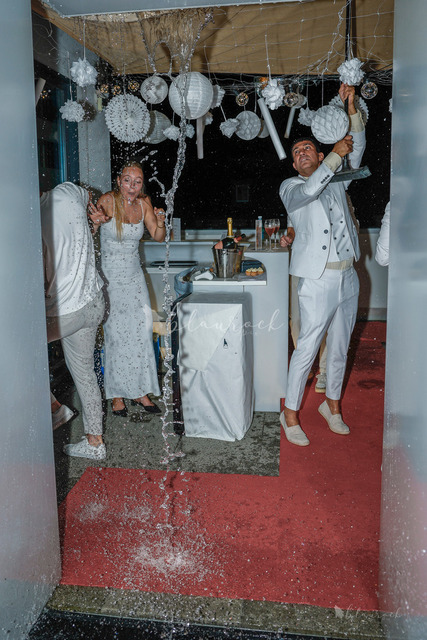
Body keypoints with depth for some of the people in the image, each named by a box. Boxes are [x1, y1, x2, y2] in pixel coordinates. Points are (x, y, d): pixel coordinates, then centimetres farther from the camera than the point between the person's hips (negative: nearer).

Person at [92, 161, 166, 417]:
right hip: (110, 277, -4)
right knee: (116, 335, -3)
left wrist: (160, 222, -15)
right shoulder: (107, 201, -12)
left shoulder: (144, 203, 1)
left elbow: (158, 237, 6)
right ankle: (117, 395, 11)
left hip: (135, 276, 4)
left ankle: (140, 392, 16)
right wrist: (96, 221, -39)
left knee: (142, 333, 3)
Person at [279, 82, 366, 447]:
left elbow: (357, 149, 11)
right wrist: (335, 155, -14)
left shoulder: (336, 180, 18)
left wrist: (351, 108, 0)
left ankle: (332, 405, 29)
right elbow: (309, 190, -18)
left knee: (340, 348, 13)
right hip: (318, 279, -5)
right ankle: (290, 414, 9)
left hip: (348, 276, 5)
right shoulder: (290, 187, 4)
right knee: (307, 348, -5)